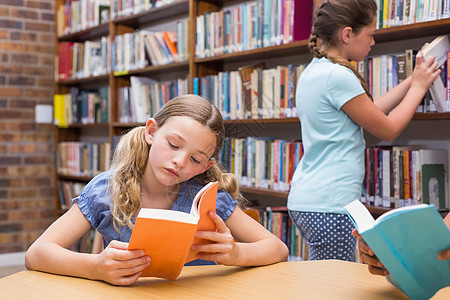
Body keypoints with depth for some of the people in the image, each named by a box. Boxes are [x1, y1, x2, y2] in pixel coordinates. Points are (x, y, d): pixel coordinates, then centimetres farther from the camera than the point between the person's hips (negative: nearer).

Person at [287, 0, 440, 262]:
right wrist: (418, 86, 7)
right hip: (328, 205, -10)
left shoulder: (313, 71, 13)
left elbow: (371, 112, 19)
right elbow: (388, 130, -6)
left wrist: (413, 80, 21)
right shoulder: (338, 76, -16)